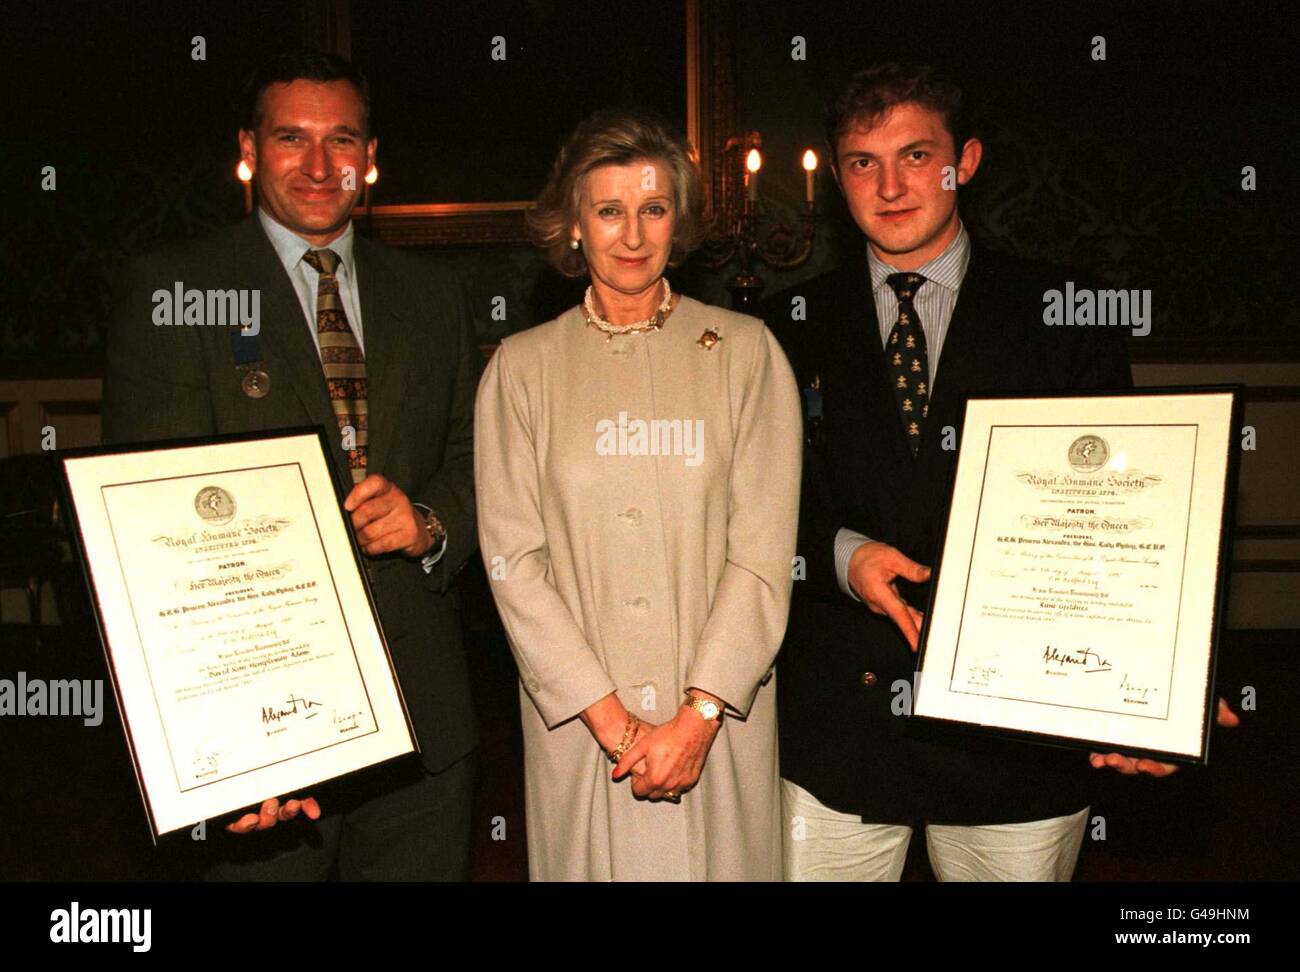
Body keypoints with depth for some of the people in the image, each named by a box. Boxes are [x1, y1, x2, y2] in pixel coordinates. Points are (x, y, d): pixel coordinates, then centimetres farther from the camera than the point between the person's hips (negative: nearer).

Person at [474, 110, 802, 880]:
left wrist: (698, 715, -12)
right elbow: (513, 559, -3)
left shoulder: (744, 350, 1)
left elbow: (763, 551, -4)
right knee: (594, 862, 10)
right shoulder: (521, 368, 3)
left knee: (721, 860, 10)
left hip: (719, 715, 0)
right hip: (579, 722, 1)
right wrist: (610, 717, -10)